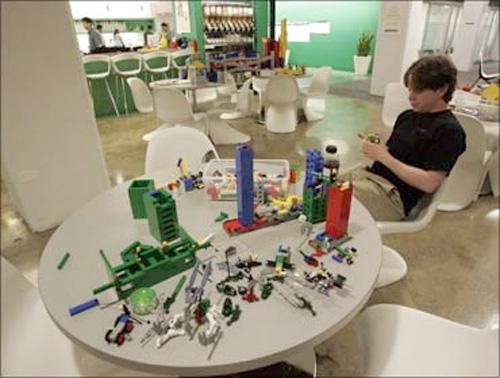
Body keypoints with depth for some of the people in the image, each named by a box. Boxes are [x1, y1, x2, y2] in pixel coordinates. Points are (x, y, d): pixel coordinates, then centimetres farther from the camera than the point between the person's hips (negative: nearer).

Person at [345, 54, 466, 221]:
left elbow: (429, 184, -15)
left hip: (393, 195, -7)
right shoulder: (407, 116, 15)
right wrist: (374, 148, -5)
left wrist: (384, 156, -16)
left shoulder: (449, 130, -8)